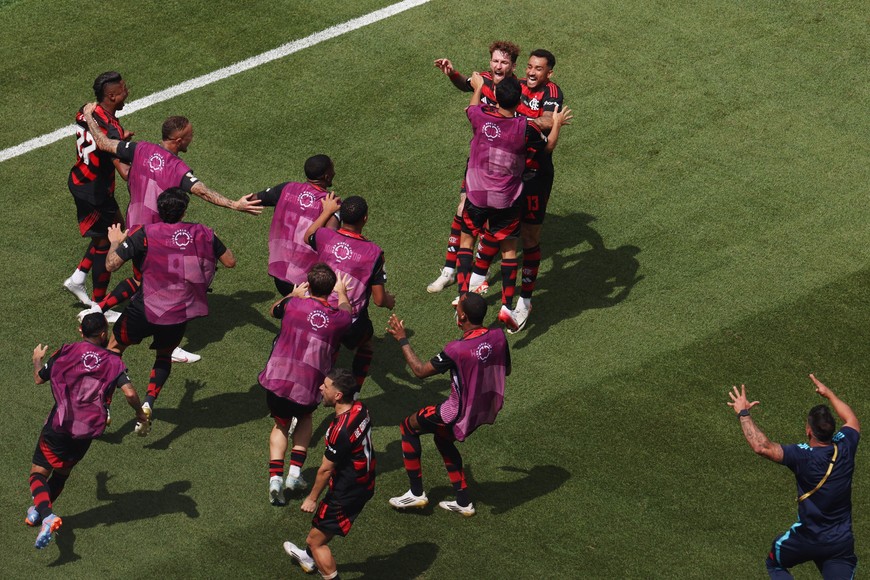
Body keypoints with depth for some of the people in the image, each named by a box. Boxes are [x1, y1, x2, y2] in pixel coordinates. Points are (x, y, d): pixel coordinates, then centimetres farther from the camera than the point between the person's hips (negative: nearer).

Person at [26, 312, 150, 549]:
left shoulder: (66, 353, -1)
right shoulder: (113, 362, -2)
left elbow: (39, 379, 11)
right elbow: (129, 392, -14)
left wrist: (37, 359, 33)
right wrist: (141, 414, 6)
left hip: (58, 426, -2)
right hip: (87, 432, 2)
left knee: (38, 474, 1)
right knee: (61, 473, 26)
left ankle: (47, 515, -23)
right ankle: (40, 510, 37)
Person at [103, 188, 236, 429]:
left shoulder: (144, 234, -12)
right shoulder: (203, 234, -4)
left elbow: (111, 265, -10)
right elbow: (230, 262, 8)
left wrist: (115, 242, 10)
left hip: (144, 311, -2)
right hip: (180, 315, 2)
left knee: (115, 347, 21)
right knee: (164, 355, 28)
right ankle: (148, 402, 5)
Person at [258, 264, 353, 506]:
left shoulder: (292, 304, -5)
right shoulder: (338, 318, -4)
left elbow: (274, 309, 21)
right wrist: (342, 293, 43)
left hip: (276, 380, 0)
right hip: (307, 390, 0)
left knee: (281, 424, 24)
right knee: (305, 417, 32)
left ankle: (275, 477, 4)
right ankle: (295, 472, 18)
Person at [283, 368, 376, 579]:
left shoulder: (340, 431, -33)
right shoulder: (360, 409, -7)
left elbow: (326, 469, -20)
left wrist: (312, 498, -4)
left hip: (347, 494, -9)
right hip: (365, 484, 9)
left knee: (316, 540, 6)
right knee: (325, 528, 34)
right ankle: (309, 558, 58)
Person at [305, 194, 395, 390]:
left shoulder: (324, 237, -11)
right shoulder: (373, 252, -19)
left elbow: (307, 236, 18)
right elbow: (379, 300, -13)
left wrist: (327, 211, 28)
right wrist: (390, 301, 11)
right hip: (352, 325, -3)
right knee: (365, 346, 30)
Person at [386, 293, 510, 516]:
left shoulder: (457, 350, -30)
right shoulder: (498, 336, -13)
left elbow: (420, 371, -16)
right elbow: (506, 370, 6)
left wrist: (403, 340, -6)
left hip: (463, 413, -7)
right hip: (488, 409, 7)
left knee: (409, 426, 17)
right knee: (443, 438, 32)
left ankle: (416, 493, 23)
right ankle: (463, 502, 34)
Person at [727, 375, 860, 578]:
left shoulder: (805, 456, -24)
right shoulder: (845, 448, -8)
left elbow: (762, 447, -31)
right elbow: (852, 421, 16)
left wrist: (743, 414, -19)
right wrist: (829, 394, 29)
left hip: (809, 537, -3)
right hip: (842, 542, 3)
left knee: (775, 564, 26)